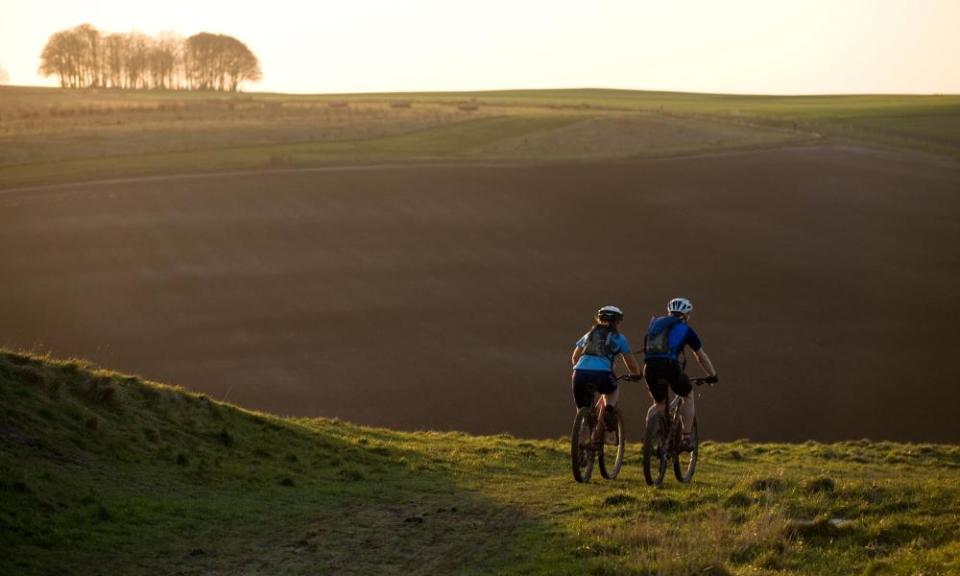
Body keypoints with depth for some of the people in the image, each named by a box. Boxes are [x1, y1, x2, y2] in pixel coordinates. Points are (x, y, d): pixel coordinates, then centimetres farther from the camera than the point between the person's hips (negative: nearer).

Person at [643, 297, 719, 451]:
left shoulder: (656, 323, 29)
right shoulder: (685, 329, 18)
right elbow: (701, 357, 28)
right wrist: (713, 375, 42)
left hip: (650, 366, 3)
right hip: (670, 366, -3)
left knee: (658, 403, 25)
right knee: (688, 397, 22)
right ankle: (686, 438, 13)